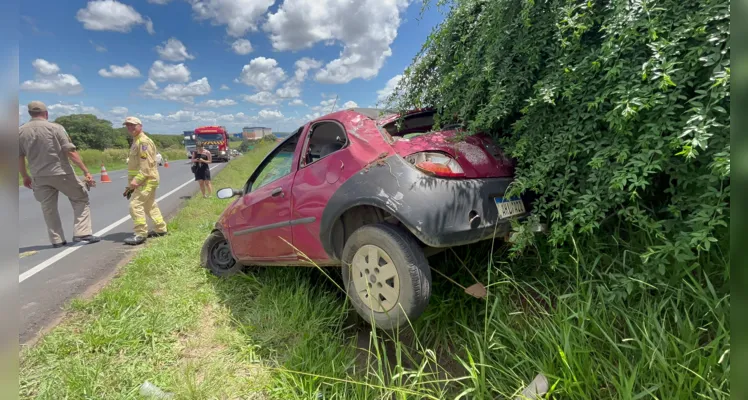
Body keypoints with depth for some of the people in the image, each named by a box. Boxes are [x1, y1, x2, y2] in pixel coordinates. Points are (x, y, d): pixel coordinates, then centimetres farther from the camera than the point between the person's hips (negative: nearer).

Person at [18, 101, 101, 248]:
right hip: (62, 173, -4)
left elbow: (19, 157, 8)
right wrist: (86, 171, -15)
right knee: (81, 200, 9)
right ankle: (82, 233, 1)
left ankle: (57, 240, 17)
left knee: (48, 208, 13)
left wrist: (25, 177, 20)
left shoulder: (21, 131, 5)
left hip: (39, 177, 4)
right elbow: (70, 151, -15)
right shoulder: (55, 127, -8)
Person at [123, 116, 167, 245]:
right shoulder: (136, 141, 19)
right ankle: (161, 229, 26)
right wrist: (133, 181, 18)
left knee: (135, 205, -13)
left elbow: (146, 164, -23)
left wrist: (136, 180, -26)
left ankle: (140, 234, -9)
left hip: (146, 180, -11)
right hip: (145, 180, 11)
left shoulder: (144, 141, -14)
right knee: (150, 205, 17)